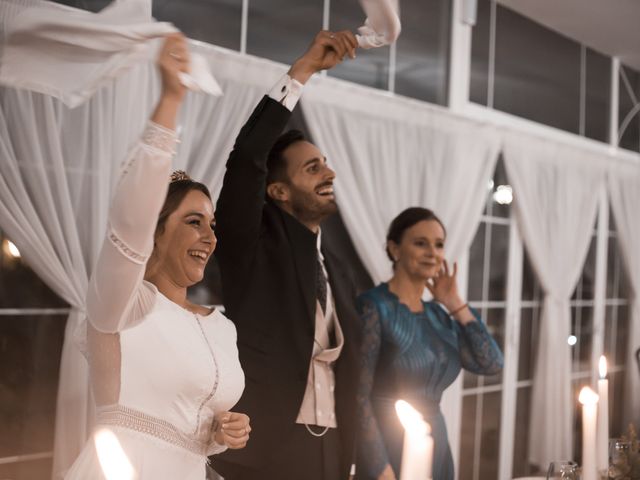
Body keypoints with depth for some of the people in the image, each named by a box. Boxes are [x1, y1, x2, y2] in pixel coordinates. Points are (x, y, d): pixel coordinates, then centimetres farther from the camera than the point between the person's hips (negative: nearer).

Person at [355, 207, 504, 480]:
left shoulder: (438, 314, 8)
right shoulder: (373, 306, -12)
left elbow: (491, 364, 1)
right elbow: (357, 394, -16)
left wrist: (456, 304, -1)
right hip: (388, 448, -7)